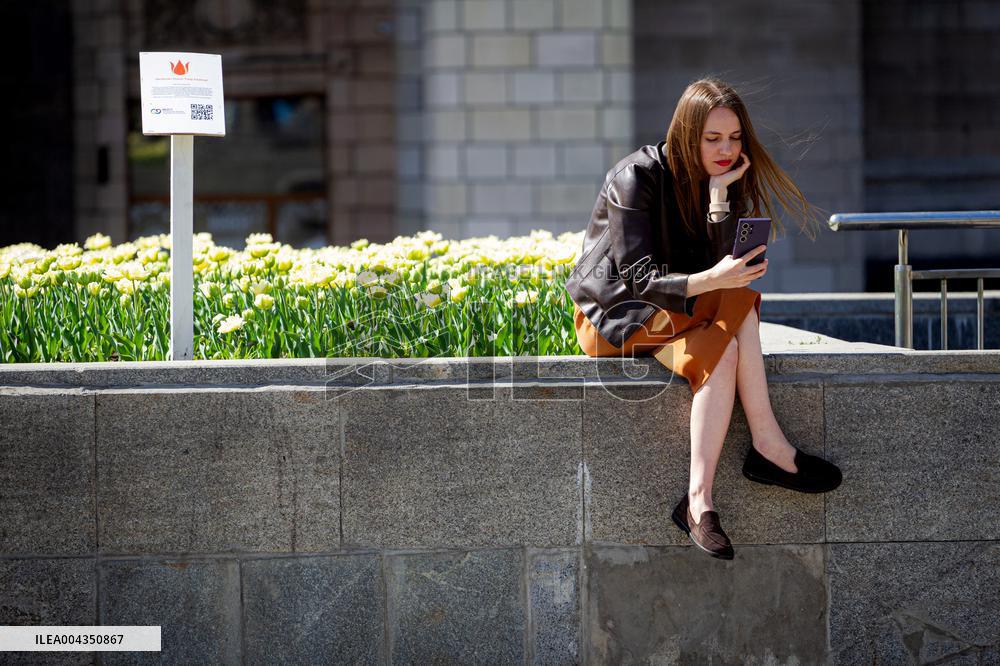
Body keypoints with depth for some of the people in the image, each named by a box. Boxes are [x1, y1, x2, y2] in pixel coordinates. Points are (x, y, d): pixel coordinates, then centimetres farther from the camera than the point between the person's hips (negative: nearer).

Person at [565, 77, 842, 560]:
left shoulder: (723, 180, 3)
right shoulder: (637, 177, -16)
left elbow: (722, 263, -10)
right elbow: (637, 278, -23)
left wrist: (720, 194, -21)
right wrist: (712, 280, -38)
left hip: (676, 317, 6)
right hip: (613, 316, -6)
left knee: (722, 349, -29)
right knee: (736, 308, -29)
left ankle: (699, 502, -38)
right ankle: (768, 448, -29)